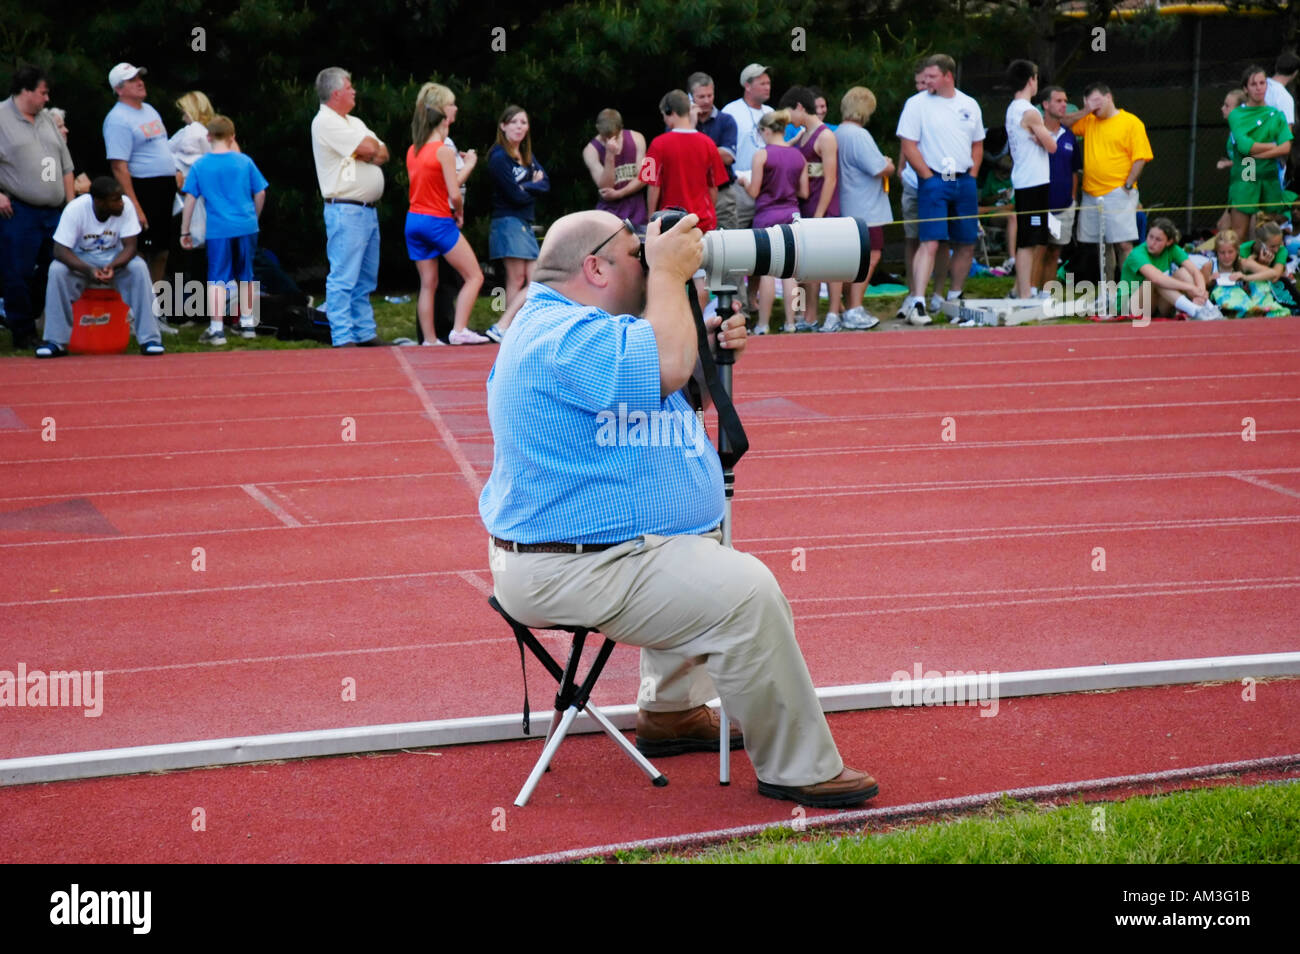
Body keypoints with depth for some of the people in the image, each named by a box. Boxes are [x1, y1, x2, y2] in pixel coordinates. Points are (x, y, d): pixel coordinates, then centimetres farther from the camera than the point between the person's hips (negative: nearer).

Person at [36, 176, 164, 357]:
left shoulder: (126, 206, -19)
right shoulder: (75, 209, -23)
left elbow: (130, 246, -18)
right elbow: (60, 250, -25)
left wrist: (112, 266, -39)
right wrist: (88, 269, -41)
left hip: (115, 257, 1)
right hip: (81, 259, -1)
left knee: (139, 268, -30)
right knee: (56, 270, -31)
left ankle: (149, 339, -27)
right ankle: (56, 341, -24)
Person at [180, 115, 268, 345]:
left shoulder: (200, 166, -2)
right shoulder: (244, 162, 2)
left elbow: (190, 199, -2)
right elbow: (260, 193, 6)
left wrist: (185, 232, 4)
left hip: (218, 230, -2)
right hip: (246, 227, 2)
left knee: (217, 279, -1)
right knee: (245, 276, 16)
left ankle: (216, 329, -7)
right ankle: (247, 324, 25)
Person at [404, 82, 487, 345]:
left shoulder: (412, 150, 8)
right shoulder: (444, 150, -13)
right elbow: (454, 194, -16)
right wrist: (459, 213, 3)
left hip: (414, 219, 7)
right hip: (439, 222, -7)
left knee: (428, 284, 10)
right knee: (474, 276, 1)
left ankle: (429, 340, 7)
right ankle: (459, 330, -10)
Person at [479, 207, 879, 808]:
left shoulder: (567, 323, 17)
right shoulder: (565, 336, -20)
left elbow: (663, 396, 25)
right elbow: (665, 368, -33)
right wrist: (668, 273, -18)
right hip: (570, 570, -12)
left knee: (705, 564, 35)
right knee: (743, 592, -23)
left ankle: (669, 713, 37)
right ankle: (799, 769, -15)